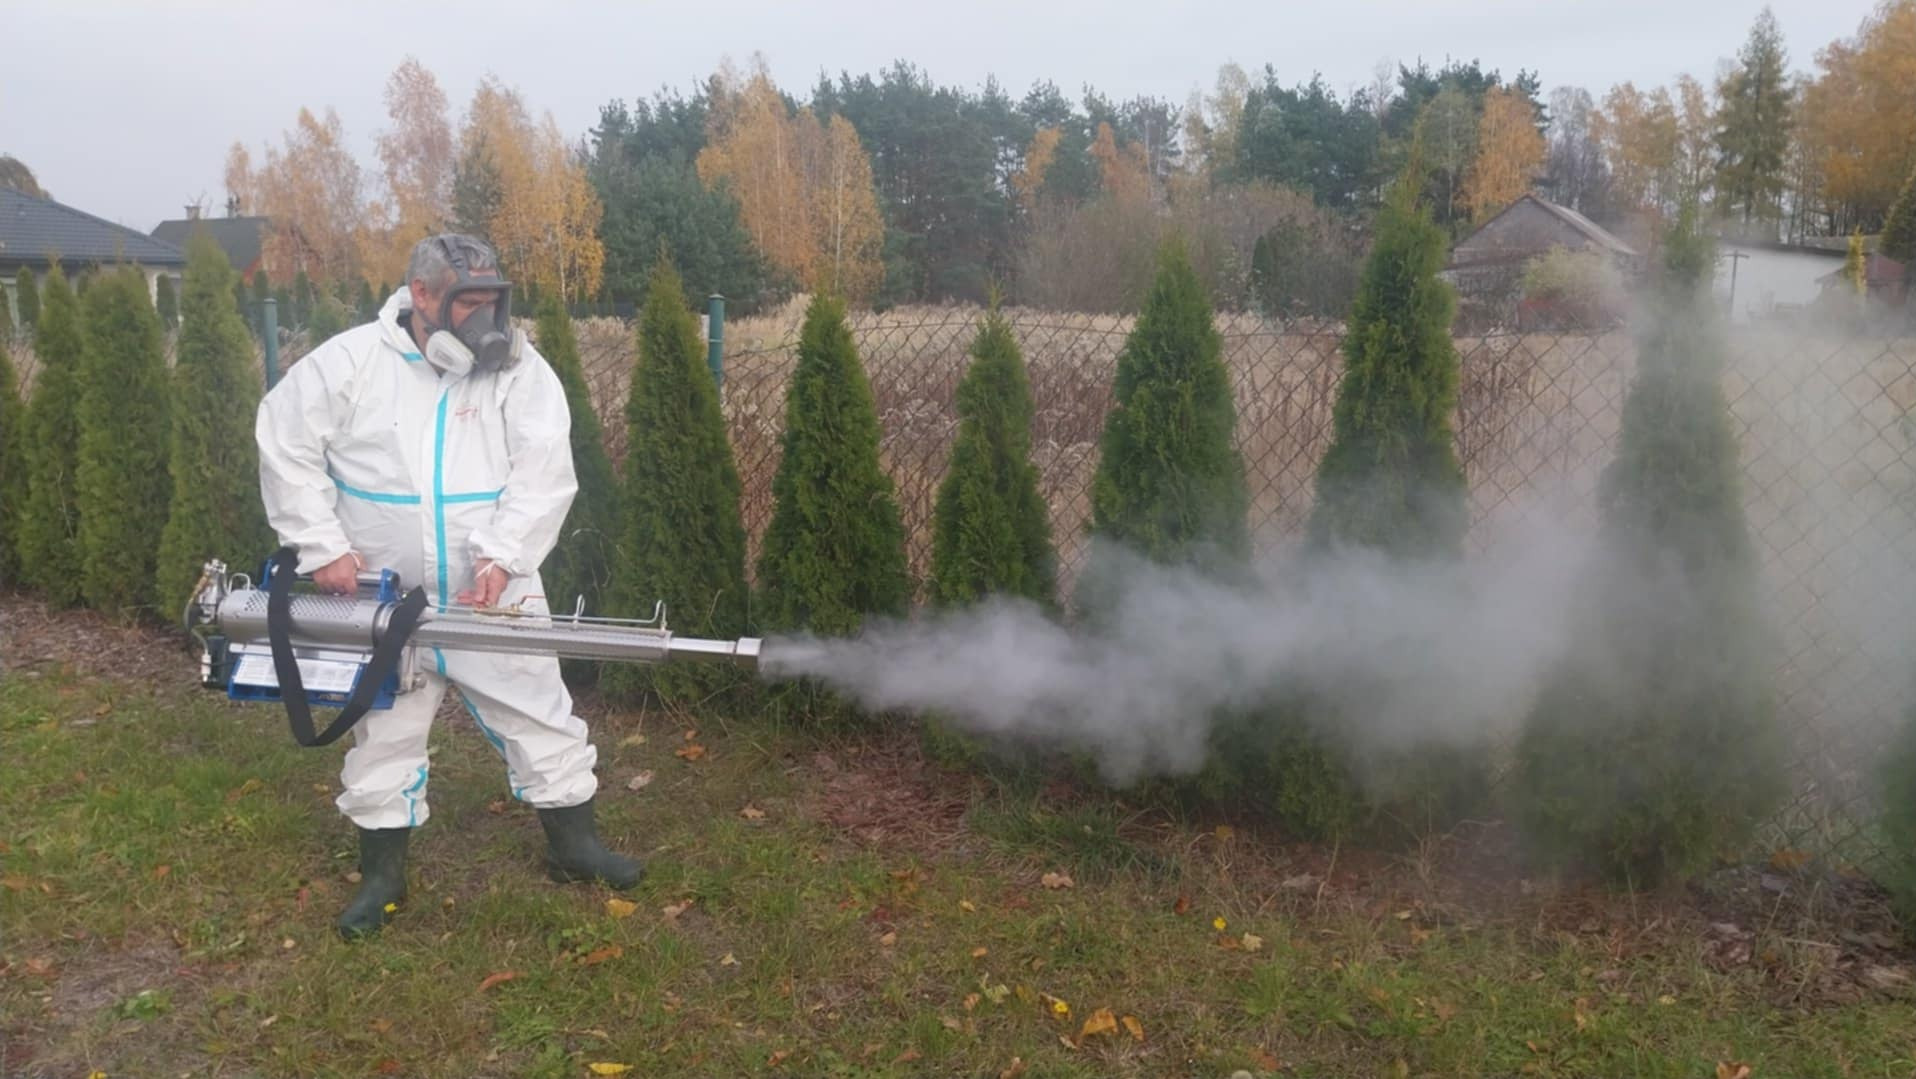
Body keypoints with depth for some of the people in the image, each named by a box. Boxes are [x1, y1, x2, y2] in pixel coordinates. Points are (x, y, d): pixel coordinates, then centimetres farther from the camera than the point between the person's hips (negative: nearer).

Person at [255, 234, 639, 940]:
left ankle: (574, 846, 25)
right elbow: (286, 446, 1)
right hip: (385, 598, 1)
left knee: (540, 717, 6)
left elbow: (544, 473, -13)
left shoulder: (518, 369, -7)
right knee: (386, 732, 13)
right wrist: (324, 546, -5)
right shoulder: (351, 361, -5)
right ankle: (383, 874, 31)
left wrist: (502, 556, -23)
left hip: (494, 592, 0)